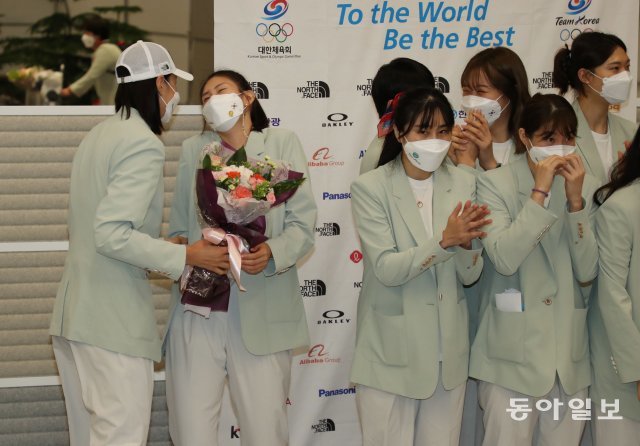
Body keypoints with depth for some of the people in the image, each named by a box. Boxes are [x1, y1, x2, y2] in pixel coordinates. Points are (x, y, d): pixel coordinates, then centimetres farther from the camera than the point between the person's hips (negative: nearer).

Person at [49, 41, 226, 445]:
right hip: (115, 320, -10)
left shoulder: (100, 135, 14)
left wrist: (164, 247, 23)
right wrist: (186, 256, -17)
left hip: (74, 310, 10)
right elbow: (111, 234, -21)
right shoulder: (144, 145, -14)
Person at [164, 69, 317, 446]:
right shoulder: (193, 150, 16)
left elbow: (302, 225, 0)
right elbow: (179, 229, 14)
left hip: (261, 312, -2)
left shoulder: (282, 143, 8)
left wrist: (272, 253, -20)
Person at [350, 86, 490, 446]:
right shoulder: (371, 188, -10)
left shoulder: (463, 184, 1)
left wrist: (466, 243, -22)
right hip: (392, 351, -4)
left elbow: (470, 275, -1)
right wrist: (443, 239, -30)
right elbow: (386, 269, -19)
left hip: (448, 351, 4)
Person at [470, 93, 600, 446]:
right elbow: (504, 259, -20)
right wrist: (540, 192, -19)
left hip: (569, 354, 4)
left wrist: (575, 199, -12)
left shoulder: (586, 187, 5)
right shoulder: (495, 183, -6)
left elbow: (587, 272, -4)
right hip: (511, 352, -4)